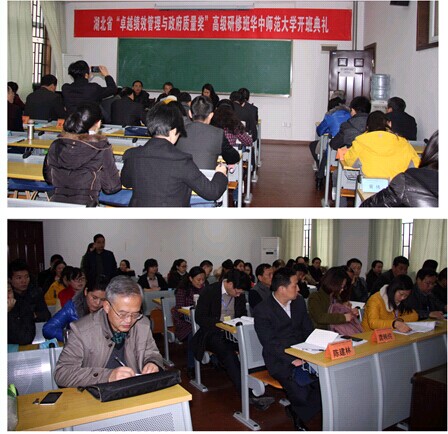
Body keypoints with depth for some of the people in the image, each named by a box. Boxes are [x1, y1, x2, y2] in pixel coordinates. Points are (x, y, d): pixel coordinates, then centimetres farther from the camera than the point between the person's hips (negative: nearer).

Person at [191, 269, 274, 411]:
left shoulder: (239, 296, 8)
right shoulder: (209, 292, -8)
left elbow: (243, 314, 20)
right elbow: (199, 318, -10)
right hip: (213, 333, -5)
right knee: (227, 351, -36)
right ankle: (249, 395, -39)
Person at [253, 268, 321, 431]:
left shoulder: (299, 302, 9)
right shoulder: (262, 310, -11)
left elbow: (308, 330, 14)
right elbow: (269, 343, -15)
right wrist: (292, 360, -23)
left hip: (303, 354, 6)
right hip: (280, 360, -6)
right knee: (302, 394, -28)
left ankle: (297, 412, 5)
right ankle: (297, 411, 9)